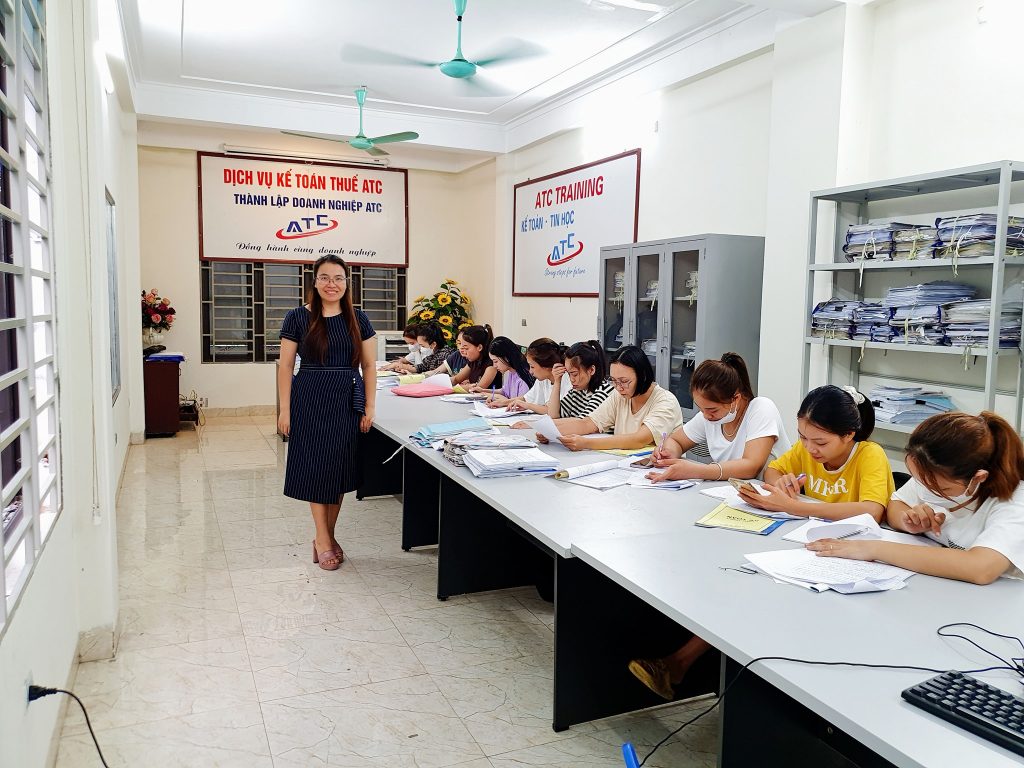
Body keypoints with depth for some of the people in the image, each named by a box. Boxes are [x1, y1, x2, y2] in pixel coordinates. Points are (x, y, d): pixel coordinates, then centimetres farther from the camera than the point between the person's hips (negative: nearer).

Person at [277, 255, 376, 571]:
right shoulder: (298, 318, -1)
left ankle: (327, 536, 22)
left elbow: (369, 366, 7)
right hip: (310, 401, -2)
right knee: (316, 467, 0)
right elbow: (285, 366, -1)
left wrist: (369, 407, 0)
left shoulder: (358, 320, 5)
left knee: (339, 469, 7)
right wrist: (285, 410, -5)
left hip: (348, 402, 3)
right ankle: (323, 539, 13)